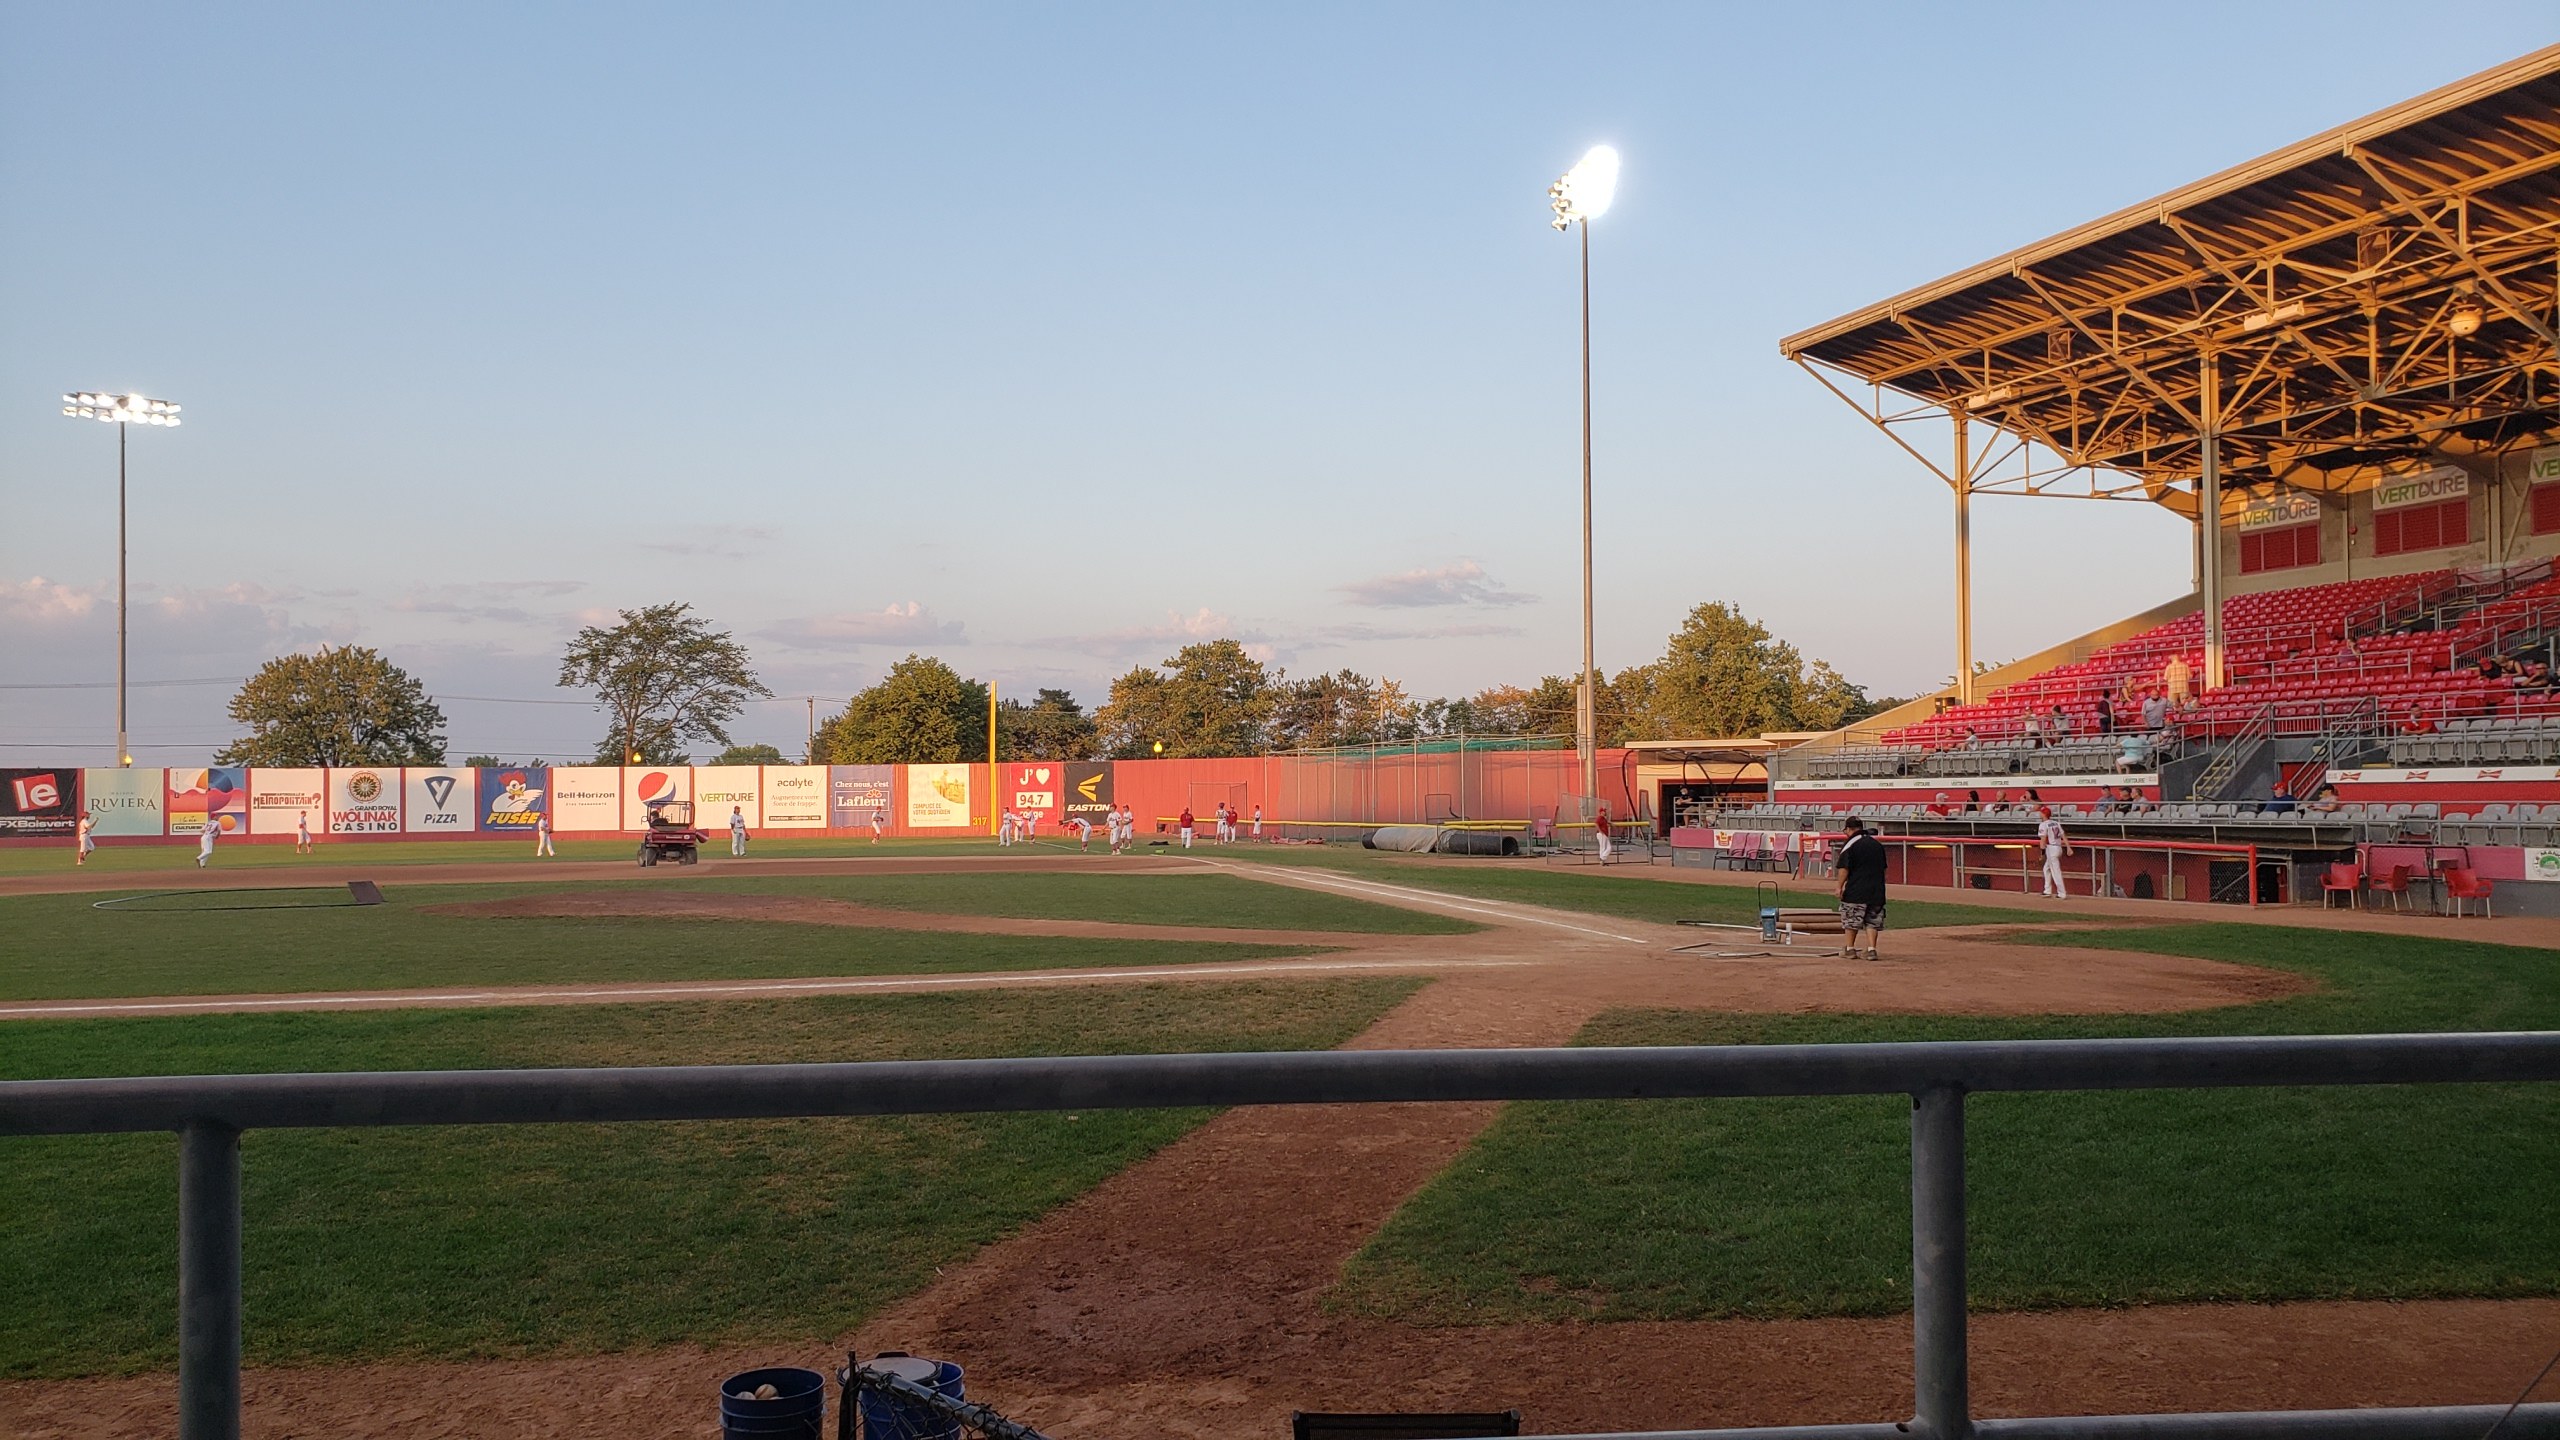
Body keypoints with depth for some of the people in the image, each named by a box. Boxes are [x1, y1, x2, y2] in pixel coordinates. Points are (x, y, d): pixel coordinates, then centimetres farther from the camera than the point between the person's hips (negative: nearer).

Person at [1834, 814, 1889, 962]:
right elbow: (1883, 867, 18)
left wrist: (1840, 887, -8)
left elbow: (1844, 868, -14)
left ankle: (1850, 949, 14)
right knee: (1872, 921, 8)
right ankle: (1871, 949, -2)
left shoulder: (1850, 844, -8)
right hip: (1876, 891, 5)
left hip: (1855, 890, -5)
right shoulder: (1878, 844, 11)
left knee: (1851, 920, 8)